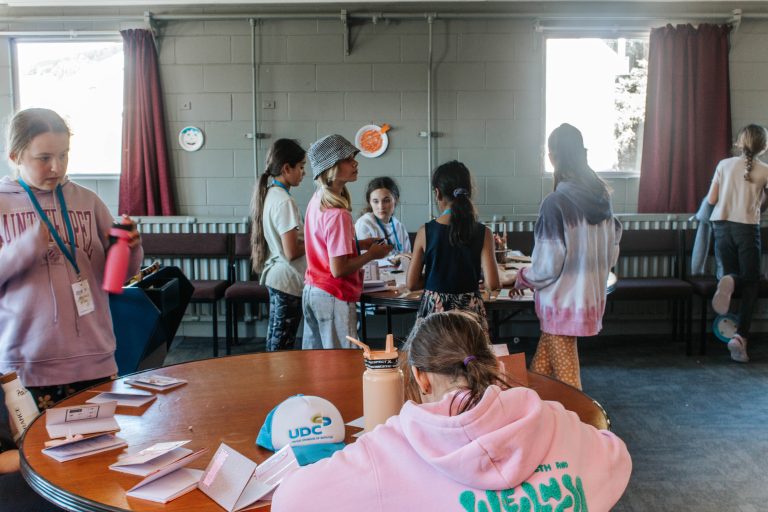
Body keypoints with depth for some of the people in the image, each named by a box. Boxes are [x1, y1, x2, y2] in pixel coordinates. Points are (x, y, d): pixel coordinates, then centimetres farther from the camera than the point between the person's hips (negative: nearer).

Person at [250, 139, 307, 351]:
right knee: (283, 346, 1)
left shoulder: (268, 194, 7)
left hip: (274, 276, 9)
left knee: (274, 339, 18)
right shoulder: (284, 201, -21)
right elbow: (291, 252, -24)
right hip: (288, 281, -9)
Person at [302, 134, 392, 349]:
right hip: (333, 298, -9)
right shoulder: (338, 214, -22)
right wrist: (371, 254, -10)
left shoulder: (316, 201, 6)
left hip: (311, 291, 9)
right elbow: (339, 269, -23)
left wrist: (359, 244, 10)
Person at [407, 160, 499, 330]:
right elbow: (492, 284, -11)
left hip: (434, 310, 0)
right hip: (470, 310, 0)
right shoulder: (483, 233, -5)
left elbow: (412, 283, -2)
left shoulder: (425, 232, -5)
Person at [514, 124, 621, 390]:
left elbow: (547, 266, -17)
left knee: (565, 377, 9)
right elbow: (612, 254, 8)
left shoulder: (555, 203, -21)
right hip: (591, 296, 7)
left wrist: (522, 278, 1)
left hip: (563, 302, -7)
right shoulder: (601, 197, 1)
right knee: (540, 368, 19)